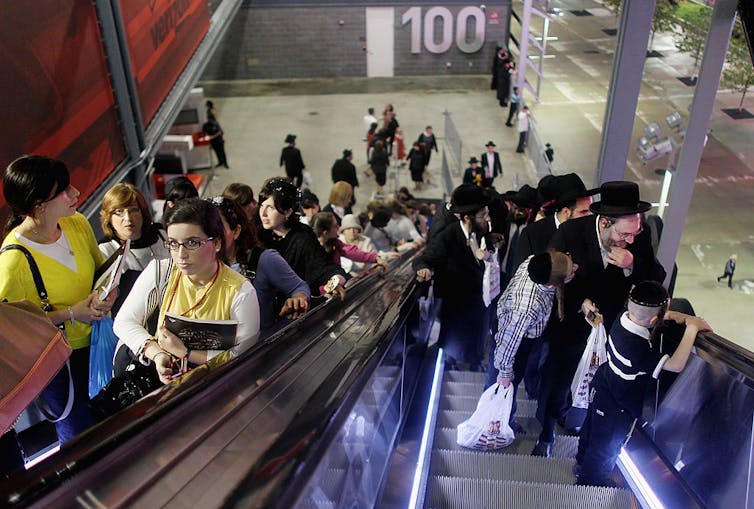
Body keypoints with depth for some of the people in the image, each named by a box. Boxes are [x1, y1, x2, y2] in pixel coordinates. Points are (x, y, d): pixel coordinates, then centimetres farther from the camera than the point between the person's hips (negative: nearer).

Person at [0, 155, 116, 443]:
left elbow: (100, 267, 9)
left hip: (95, 339, 6)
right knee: (80, 433, 9)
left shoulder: (78, 224, -8)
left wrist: (107, 291, -11)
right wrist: (69, 314, -23)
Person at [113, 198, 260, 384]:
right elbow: (124, 322, 0)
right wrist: (157, 354, -17)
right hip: (159, 371, 4)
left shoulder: (240, 292, -13)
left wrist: (185, 353, -19)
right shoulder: (160, 272, -5)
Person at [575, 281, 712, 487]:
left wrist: (674, 315, -12)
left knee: (592, 427, 31)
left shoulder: (623, 319, -18)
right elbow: (676, 365, -41)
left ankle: (582, 461, 57)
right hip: (617, 408, -8)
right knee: (606, 446, 20)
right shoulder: (637, 346, -41)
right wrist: (691, 328, -34)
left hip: (601, 387, 8)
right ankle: (589, 480, 44)